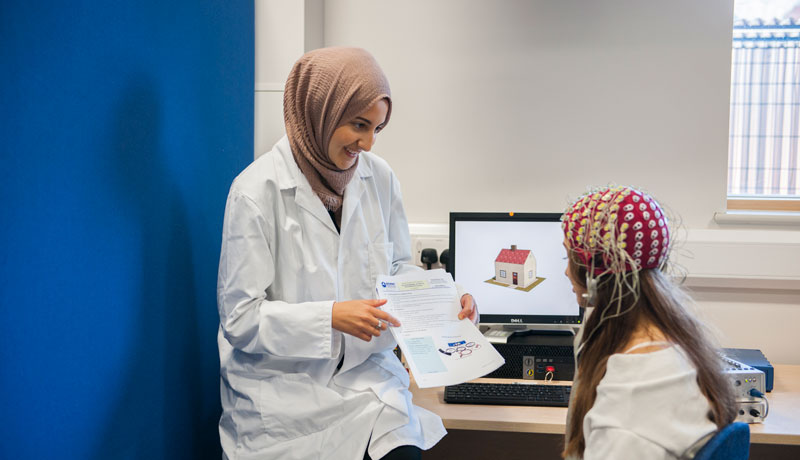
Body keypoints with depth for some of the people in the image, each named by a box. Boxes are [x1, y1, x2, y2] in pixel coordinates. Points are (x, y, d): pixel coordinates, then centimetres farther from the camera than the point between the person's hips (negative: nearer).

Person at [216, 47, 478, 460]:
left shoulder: (379, 178, 2)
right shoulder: (257, 190, -12)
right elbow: (240, 317, -12)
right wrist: (331, 317, -22)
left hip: (365, 372, 4)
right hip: (283, 381, -3)